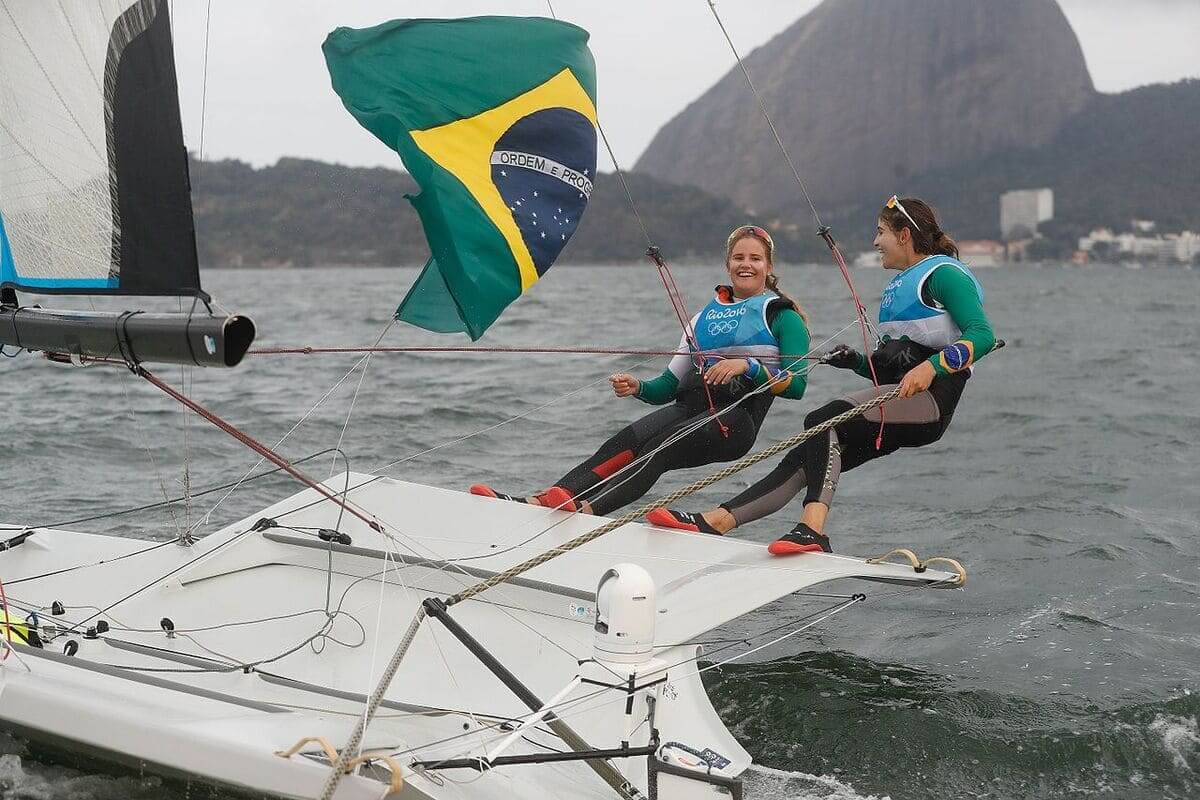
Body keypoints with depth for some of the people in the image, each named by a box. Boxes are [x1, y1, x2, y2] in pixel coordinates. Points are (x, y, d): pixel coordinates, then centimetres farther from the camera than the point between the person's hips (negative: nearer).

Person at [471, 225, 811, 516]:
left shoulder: (782, 316, 10)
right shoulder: (704, 316, 26)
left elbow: (796, 386, -3)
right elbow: (670, 384, 22)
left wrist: (747, 366, -16)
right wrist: (638, 388, 1)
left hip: (737, 417, -4)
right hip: (690, 405, 5)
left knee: (661, 447, -33)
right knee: (627, 441, -25)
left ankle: (585, 509, -54)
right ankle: (536, 501, -43)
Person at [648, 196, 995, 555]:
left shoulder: (944, 273, -2)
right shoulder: (898, 286, 27)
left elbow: (982, 336, -17)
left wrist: (930, 367, -30)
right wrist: (856, 361, 9)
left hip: (928, 402, -9)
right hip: (897, 408, 9)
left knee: (822, 421, -30)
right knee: (803, 460, -5)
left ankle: (812, 529, -43)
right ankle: (712, 521, -12)